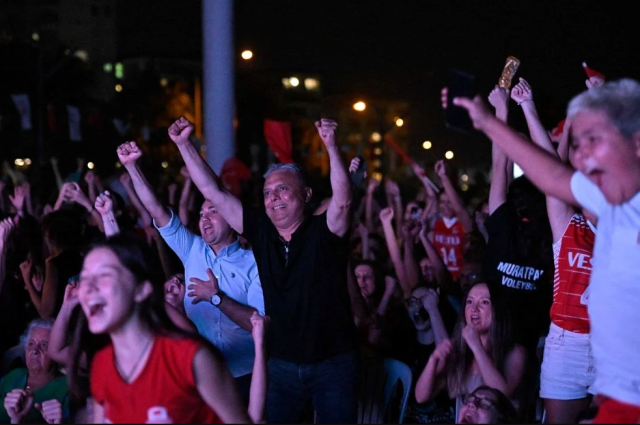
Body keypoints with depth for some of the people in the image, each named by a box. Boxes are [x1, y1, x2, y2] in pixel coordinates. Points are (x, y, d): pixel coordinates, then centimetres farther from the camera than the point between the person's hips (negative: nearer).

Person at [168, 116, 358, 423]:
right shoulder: (261, 231, 2)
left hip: (332, 363, -4)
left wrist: (331, 147, -40)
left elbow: (342, 200, -29)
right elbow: (213, 193, 2)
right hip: (280, 363, 4)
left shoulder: (324, 232, -8)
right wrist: (184, 144, -2)